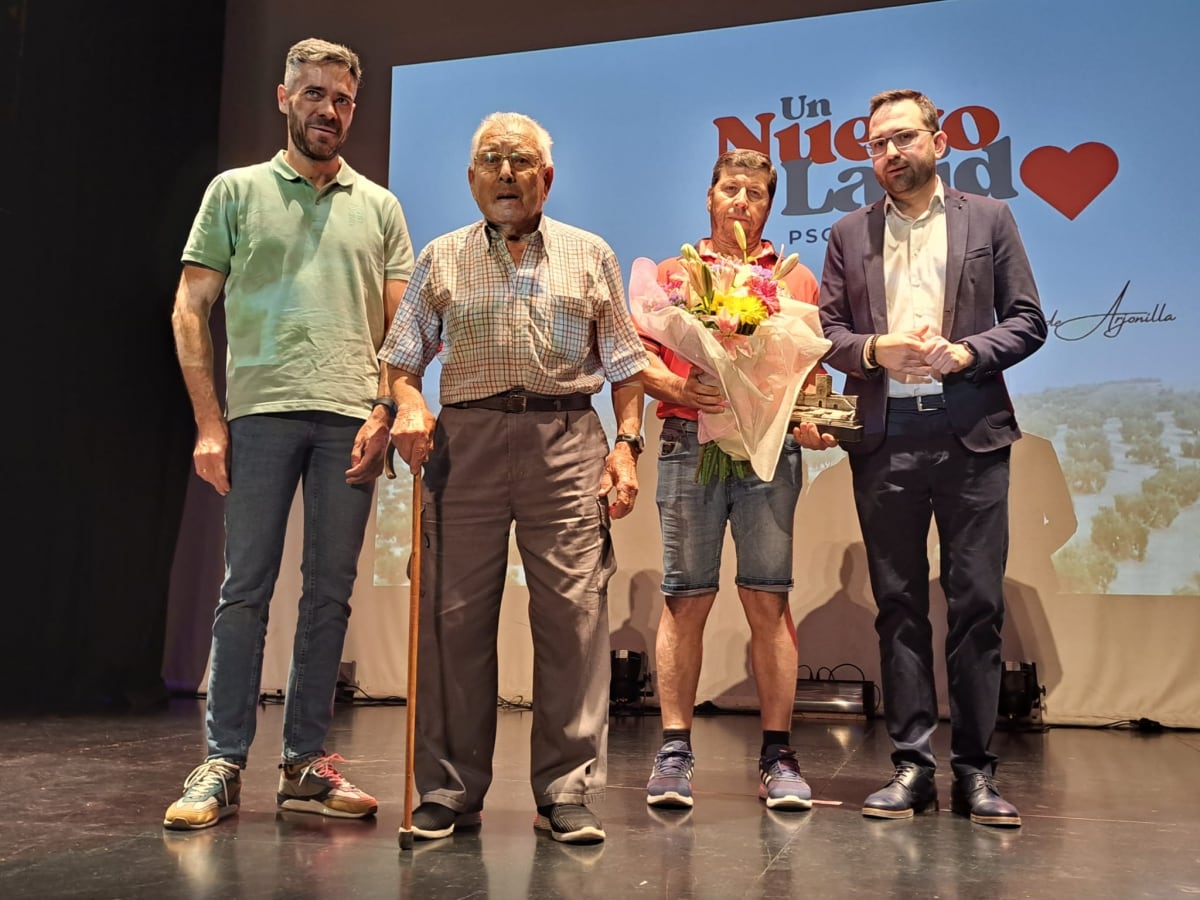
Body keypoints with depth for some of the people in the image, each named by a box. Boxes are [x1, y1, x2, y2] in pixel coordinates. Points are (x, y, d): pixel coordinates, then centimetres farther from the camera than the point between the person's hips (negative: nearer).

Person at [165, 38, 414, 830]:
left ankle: (307, 761, 12)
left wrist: (385, 414, -2)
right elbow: (191, 310, 6)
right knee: (246, 587, -1)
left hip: (351, 417, 2)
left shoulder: (380, 208, 16)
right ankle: (224, 764, 7)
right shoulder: (238, 191, 11)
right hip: (261, 409, -2)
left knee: (331, 590, 3)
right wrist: (209, 421, -4)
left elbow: (400, 324, 12)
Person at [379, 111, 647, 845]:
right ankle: (451, 791, 11)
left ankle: (568, 792, 3)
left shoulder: (590, 255, 15)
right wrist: (409, 403, -5)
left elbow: (625, 363, 13)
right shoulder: (441, 259, 16)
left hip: (567, 439, 0)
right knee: (456, 615, 0)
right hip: (466, 439, 1)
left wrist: (627, 442, 1)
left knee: (573, 613, -6)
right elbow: (405, 355, 15)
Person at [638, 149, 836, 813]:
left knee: (768, 599, -1)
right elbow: (638, 356, 8)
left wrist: (814, 421, -5)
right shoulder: (672, 273, 17)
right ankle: (674, 751, 5)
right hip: (691, 442, 0)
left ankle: (777, 755, 6)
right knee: (687, 596, -1)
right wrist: (677, 388, -11)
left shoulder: (798, 280, 19)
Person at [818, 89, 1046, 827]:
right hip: (885, 439, 2)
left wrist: (963, 353, -12)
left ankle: (976, 768, 11)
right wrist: (876, 350, -12)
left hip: (970, 433, -1)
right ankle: (913, 762, 12)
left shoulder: (989, 219, 10)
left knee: (977, 602, 0)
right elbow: (825, 331, 8)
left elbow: (1028, 321, 5)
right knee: (899, 604, 4)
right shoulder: (850, 234, 13)